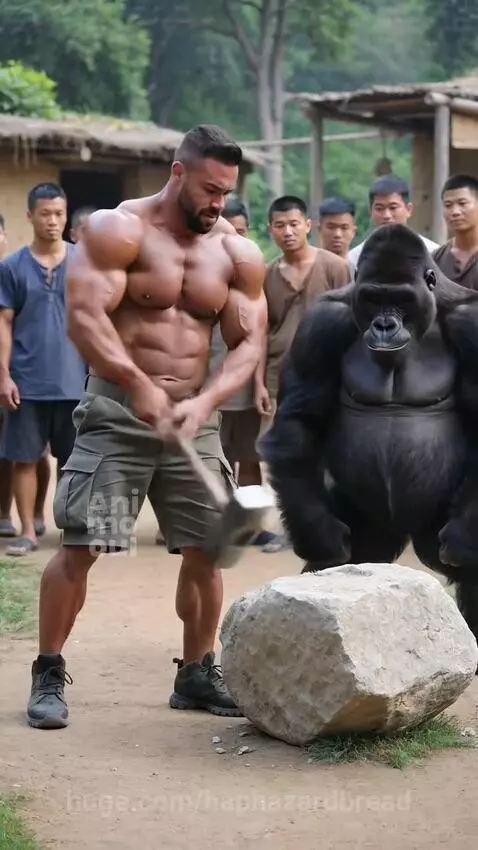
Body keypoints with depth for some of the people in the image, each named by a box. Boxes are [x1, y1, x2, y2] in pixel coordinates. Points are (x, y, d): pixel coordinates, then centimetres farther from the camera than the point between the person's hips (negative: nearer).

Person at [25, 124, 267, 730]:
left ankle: (196, 674, 19)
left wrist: (204, 401, -17)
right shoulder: (117, 230, -8)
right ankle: (48, 674, 5)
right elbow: (84, 316, -19)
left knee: (206, 548, 4)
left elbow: (248, 344, 1)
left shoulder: (238, 254, 5)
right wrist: (139, 383, -31)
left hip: (195, 419, 4)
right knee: (79, 546, -8)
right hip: (115, 412, -4)